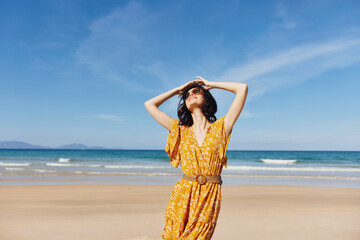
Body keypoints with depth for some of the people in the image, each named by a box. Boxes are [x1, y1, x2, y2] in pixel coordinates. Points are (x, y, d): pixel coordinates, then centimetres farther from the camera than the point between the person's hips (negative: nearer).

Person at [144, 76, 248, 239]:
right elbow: (149, 104, 12)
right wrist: (178, 90, 19)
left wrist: (211, 84, 12)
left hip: (210, 198, -1)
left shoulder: (221, 128, 3)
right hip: (182, 196, 2)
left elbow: (242, 89, 0)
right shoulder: (181, 131, 9)